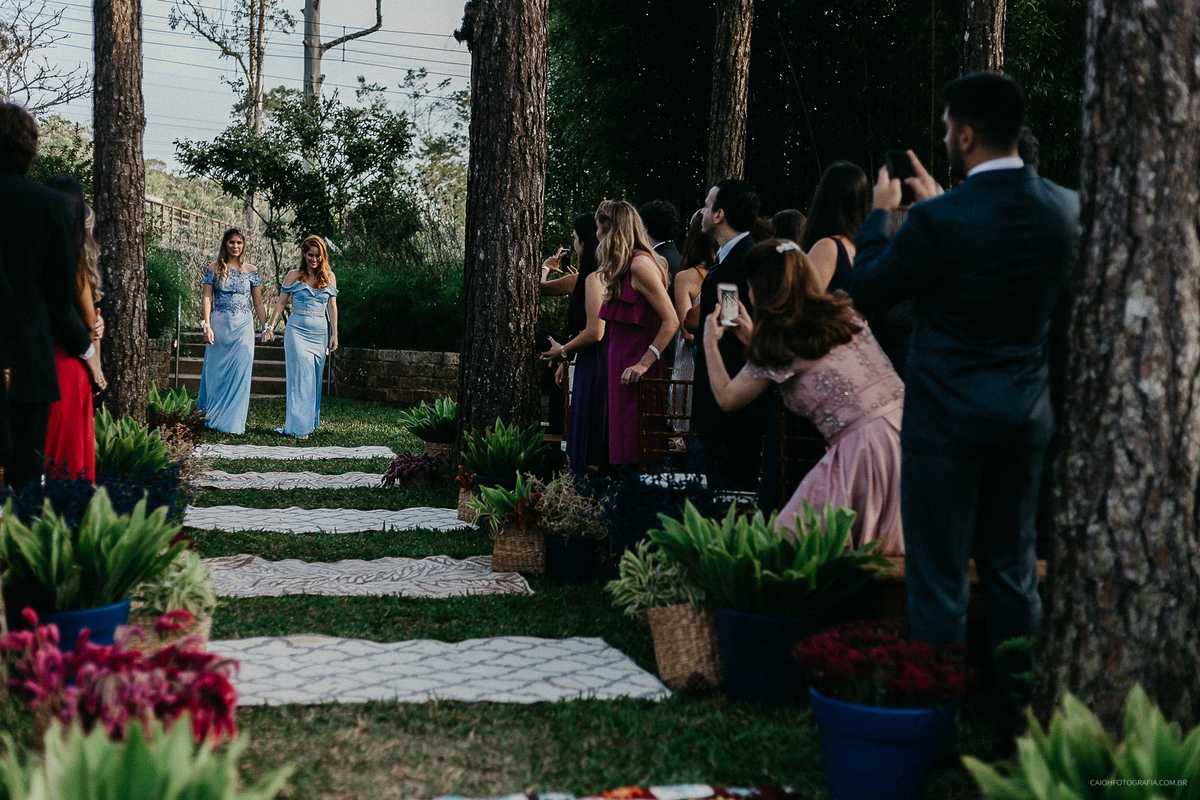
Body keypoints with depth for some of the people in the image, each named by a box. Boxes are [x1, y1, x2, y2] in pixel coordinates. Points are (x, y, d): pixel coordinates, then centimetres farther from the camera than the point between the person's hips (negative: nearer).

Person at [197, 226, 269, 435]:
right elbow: (206, 298, -1)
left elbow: (258, 302, 10)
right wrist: (206, 325, -11)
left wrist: (266, 326, 3)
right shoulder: (214, 269, 4)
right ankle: (212, 417, 14)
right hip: (219, 324, -1)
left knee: (239, 374, -1)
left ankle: (232, 422, 5)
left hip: (243, 327, 1)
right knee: (216, 371, 3)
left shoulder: (251, 270, 8)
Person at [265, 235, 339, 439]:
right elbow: (281, 302, 6)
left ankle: (311, 421, 15)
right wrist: (271, 326, 0)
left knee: (315, 378, 6)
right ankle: (298, 425, -10)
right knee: (301, 375, -10)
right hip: (297, 329, -3)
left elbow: (332, 307, 10)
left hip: (320, 332, 3)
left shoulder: (329, 277, 9)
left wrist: (334, 334, 8)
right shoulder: (294, 276, 3)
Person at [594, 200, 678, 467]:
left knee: (631, 448, -8)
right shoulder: (626, 266, 16)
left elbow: (671, 321, -19)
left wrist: (644, 363, -22)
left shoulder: (640, 265, -14)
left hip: (634, 366, -10)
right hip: (622, 360, 10)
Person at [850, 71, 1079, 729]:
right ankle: (1021, 712, 28)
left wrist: (879, 214, 6)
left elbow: (864, 292, -7)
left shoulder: (939, 222, -20)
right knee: (1013, 569, 18)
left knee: (938, 577, 5)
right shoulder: (1064, 208, -1)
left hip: (947, 419, -6)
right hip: (1027, 412, 6)